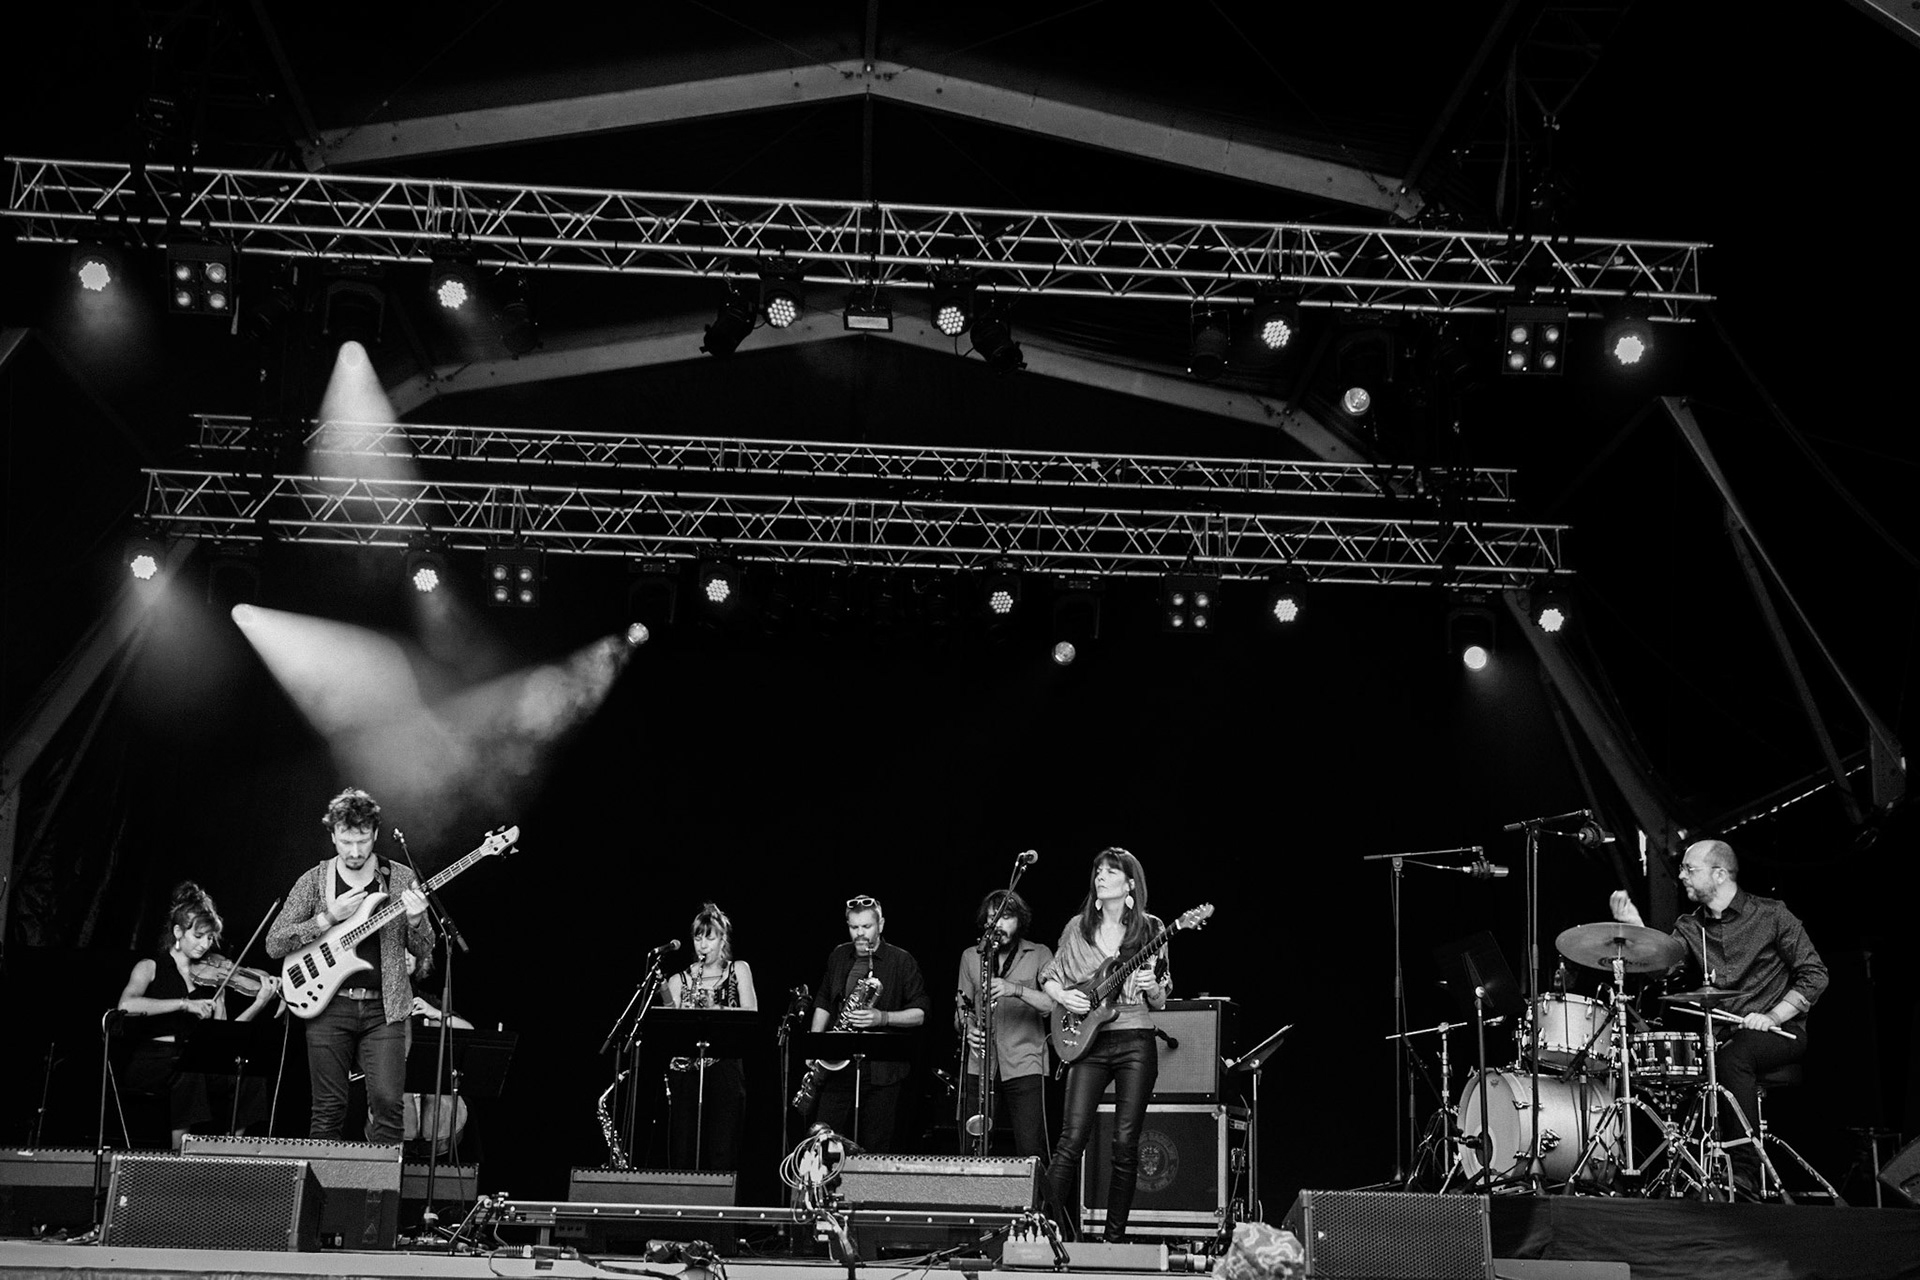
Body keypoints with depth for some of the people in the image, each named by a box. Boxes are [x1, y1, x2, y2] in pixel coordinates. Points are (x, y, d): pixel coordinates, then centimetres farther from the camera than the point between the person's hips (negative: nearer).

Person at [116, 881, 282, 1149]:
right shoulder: (150, 968, 6)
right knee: (188, 1073, -37)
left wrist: (259, 1004, -7)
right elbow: (126, 1005, -17)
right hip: (152, 1063, -4)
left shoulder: (211, 978, 15)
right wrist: (184, 1004, -22)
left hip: (195, 1062, 4)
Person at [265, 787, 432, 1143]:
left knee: (388, 1102, -11)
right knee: (328, 1109, 2)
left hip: (384, 1008, 0)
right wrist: (329, 917, -14)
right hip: (329, 1005, 0)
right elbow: (274, 945, -3)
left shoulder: (401, 880, 5)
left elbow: (424, 953, 8)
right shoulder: (314, 881, 3)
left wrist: (415, 921, -15)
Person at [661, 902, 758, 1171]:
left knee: (722, 1156, -7)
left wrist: (715, 1010, -14)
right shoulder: (679, 980, 13)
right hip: (685, 1073, 1)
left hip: (725, 1070, -1)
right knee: (684, 1154, -2)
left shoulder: (738, 970, 12)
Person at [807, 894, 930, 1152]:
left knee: (875, 1149, 1)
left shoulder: (902, 961, -2)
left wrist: (883, 1018, -18)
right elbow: (823, 1002, 22)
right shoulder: (839, 956, 11)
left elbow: (921, 1013, -3)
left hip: (882, 1070, -3)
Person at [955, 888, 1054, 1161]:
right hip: (977, 1065, 3)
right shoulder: (970, 956, 16)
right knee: (969, 1152, -1)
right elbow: (962, 1006, 17)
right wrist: (967, 1028, -5)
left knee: (1031, 1153, -11)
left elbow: (1055, 1004, -8)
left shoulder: (1039, 954, 6)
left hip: (1024, 1064, -3)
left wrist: (1016, 990, -22)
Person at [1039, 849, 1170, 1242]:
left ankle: (1115, 1236, 9)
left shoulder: (1150, 930, 5)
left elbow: (1160, 1002, 9)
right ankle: (1050, 1226, -1)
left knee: (1126, 1144, -2)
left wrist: (1152, 988, -13)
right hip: (1088, 1041, 1)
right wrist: (1062, 996, -5)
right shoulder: (1078, 928, 8)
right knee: (1072, 1138, -10)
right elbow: (1048, 977, 16)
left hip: (1136, 1043, 0)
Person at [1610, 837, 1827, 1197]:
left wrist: (1772, 1016, -16)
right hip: (1721, 1036, 5)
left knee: (1731, 1057, -35)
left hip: (1780, 1030, -5)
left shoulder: (1771, 915, -1)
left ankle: (1744, 1171, -33)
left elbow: (1814, 975, -4)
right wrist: (1634, 927, -23)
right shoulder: (1689, 927, 11)